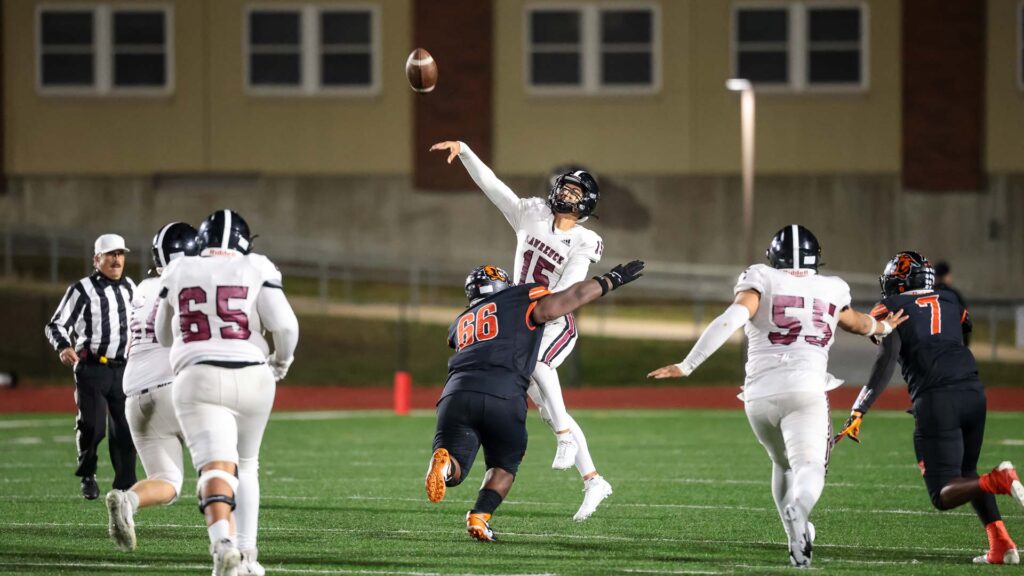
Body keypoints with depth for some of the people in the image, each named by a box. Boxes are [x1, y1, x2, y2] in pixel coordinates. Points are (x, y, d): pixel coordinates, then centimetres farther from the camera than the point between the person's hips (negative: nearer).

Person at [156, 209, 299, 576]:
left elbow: (165, 336, 23)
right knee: (246, 466, 23)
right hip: (251, 378, 1)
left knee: (217, 466, -14)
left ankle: (224, 542, -40)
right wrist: (281, 360, 14)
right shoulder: (256, 271, 4)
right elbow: (285, 325, -6)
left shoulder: (178, 274, 10)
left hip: (199, 379, -1)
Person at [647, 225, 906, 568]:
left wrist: (687, 366, -11)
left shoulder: (762, 282, 7)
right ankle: (798, 509, -48)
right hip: (805, 391, -1)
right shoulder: (830, 290, 15)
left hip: (760, 396, 1)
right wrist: (883, 328, 61)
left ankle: (798, 538, 19)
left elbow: (730, 320, -10)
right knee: (809, 469, -15)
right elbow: (856, 323, 37)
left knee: (783, 465, 26)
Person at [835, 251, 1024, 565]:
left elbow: (886, 363, -8)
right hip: (973, 390, 5)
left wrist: (858, 413, -13)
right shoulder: (950, 302, 21)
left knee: (944, 495, 0)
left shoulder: (891, 309, 5)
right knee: (966, 474, 25)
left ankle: (997, 480, -29)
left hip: (936, 400, -5)